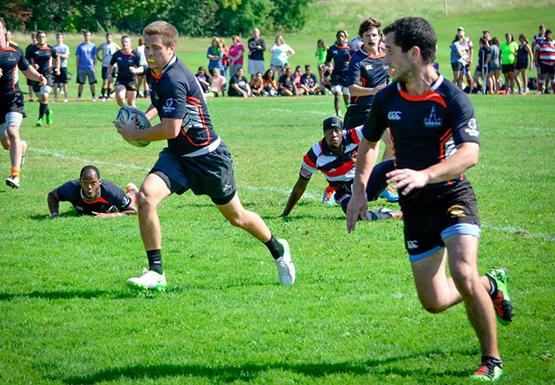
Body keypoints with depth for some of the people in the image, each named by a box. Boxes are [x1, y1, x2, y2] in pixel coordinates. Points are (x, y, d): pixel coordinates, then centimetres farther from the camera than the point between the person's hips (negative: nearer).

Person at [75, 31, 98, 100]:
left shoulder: (93, 46, 7)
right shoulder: (80, 46, 6)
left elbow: (95, 57, 9)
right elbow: (77, 58, 7)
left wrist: (95, 67, 1)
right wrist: (77, 68, 2)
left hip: (91, 68, 0)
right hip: (82, 68, 0)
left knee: (92, 83, 3)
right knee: (81, 83, 2)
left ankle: (93, 96, 9)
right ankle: (79, 97, 7)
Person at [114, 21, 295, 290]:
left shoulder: (175, 80, -27)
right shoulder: (153, 73, 2)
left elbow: (171, 129, -30)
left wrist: (134, 134, -17)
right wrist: (146, 115, 4)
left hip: (207, 156, -7)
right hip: (177, 156, 7)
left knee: (236, 217, 11)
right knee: (145, 197, -19)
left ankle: (278, 249, 40)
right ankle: (156, 273, -14)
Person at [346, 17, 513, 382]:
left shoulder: (453, 98, -16)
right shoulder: (386, 99, 1)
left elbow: (470, 153, -28)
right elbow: (369, 142, 19)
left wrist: (424, 175, -41)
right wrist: (360, 189, 7)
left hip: (453, 197, -5)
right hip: (414, 207, 5)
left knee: (463, 274, -28)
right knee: (434, 302, 4)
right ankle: (491, 284, 36)